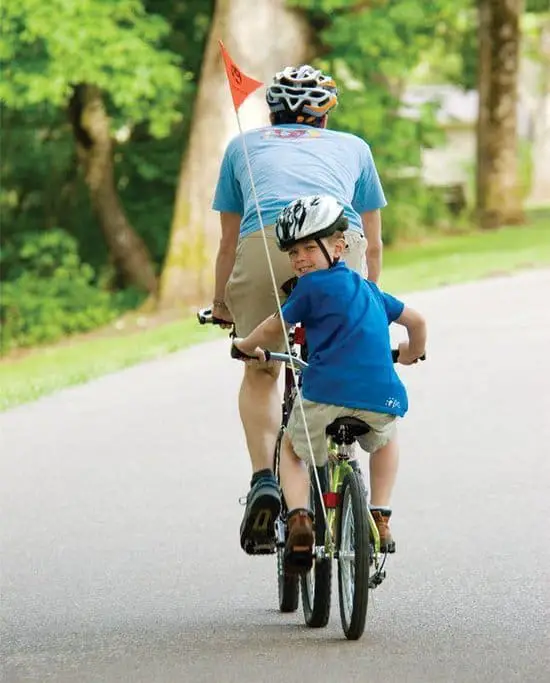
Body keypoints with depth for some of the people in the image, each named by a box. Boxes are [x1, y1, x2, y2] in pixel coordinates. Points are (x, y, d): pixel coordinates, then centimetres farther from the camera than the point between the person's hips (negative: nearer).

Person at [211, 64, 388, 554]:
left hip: (264, 242, 0)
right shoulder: (352, 146, 35)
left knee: (260, 370, 14)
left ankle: (264, 478, -5)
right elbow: (374, 245, 38)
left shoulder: (245, 146, 33)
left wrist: (221, 305, 50)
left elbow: (229, 243, 36)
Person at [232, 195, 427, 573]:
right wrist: (412, 354, 53)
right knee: (385, 440, 38)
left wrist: (245, 346, 34)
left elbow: (272, 330, 14)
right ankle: (380, 518, 21)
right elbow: (416, 320, 34)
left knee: (292, 449, 23)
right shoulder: (367, 289, 25)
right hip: (380, 399, 5)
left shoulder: (312, 286, 6)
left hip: (327, 394, -5)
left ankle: (299, 519, -1)